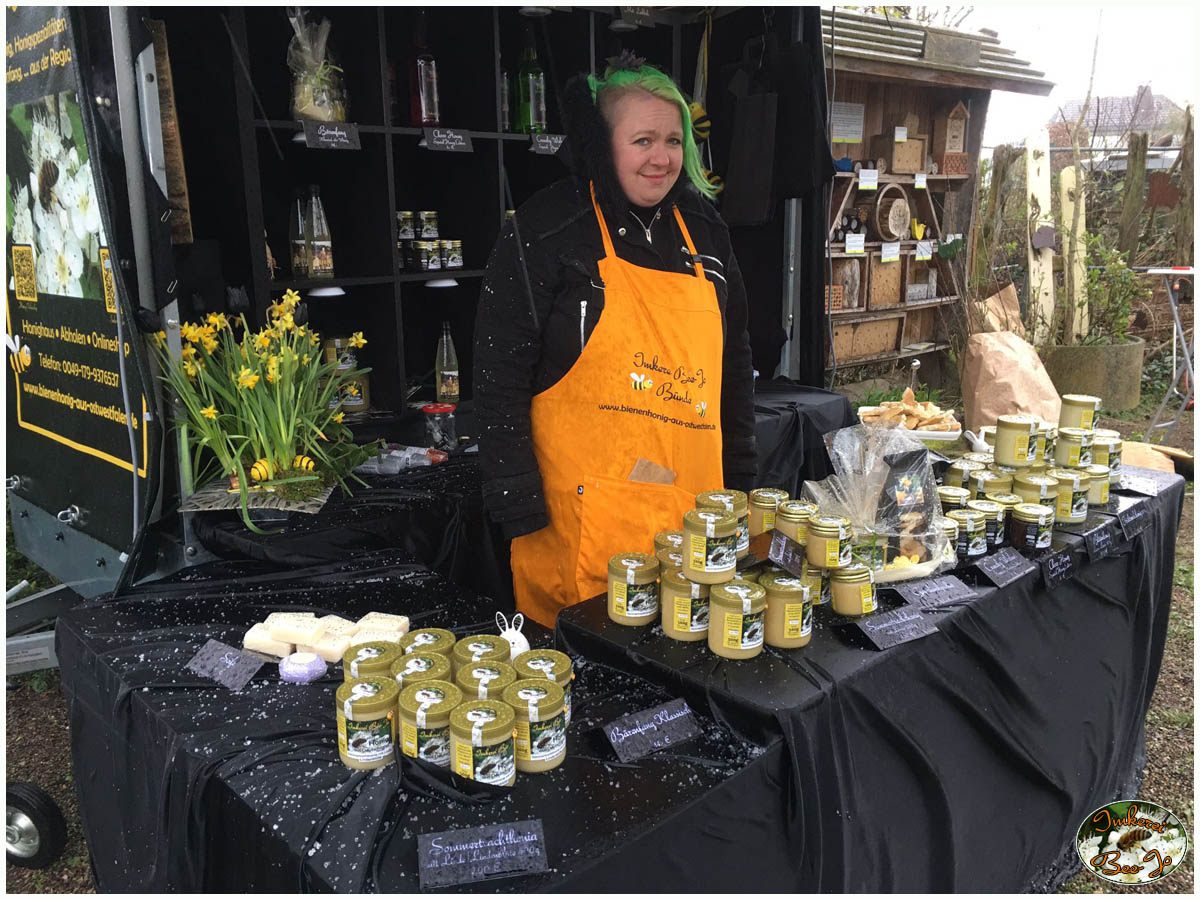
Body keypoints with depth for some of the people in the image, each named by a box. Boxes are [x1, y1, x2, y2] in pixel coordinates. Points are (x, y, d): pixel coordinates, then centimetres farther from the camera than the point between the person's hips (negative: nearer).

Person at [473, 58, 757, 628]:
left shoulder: (704, 231, 11)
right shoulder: (545, 231, -6)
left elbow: (733, 367, 17)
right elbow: (501, 377, -8)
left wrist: (739, 491, 14)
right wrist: (521, 512, -12)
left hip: (693, 516, 5)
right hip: (580, 520, -5)